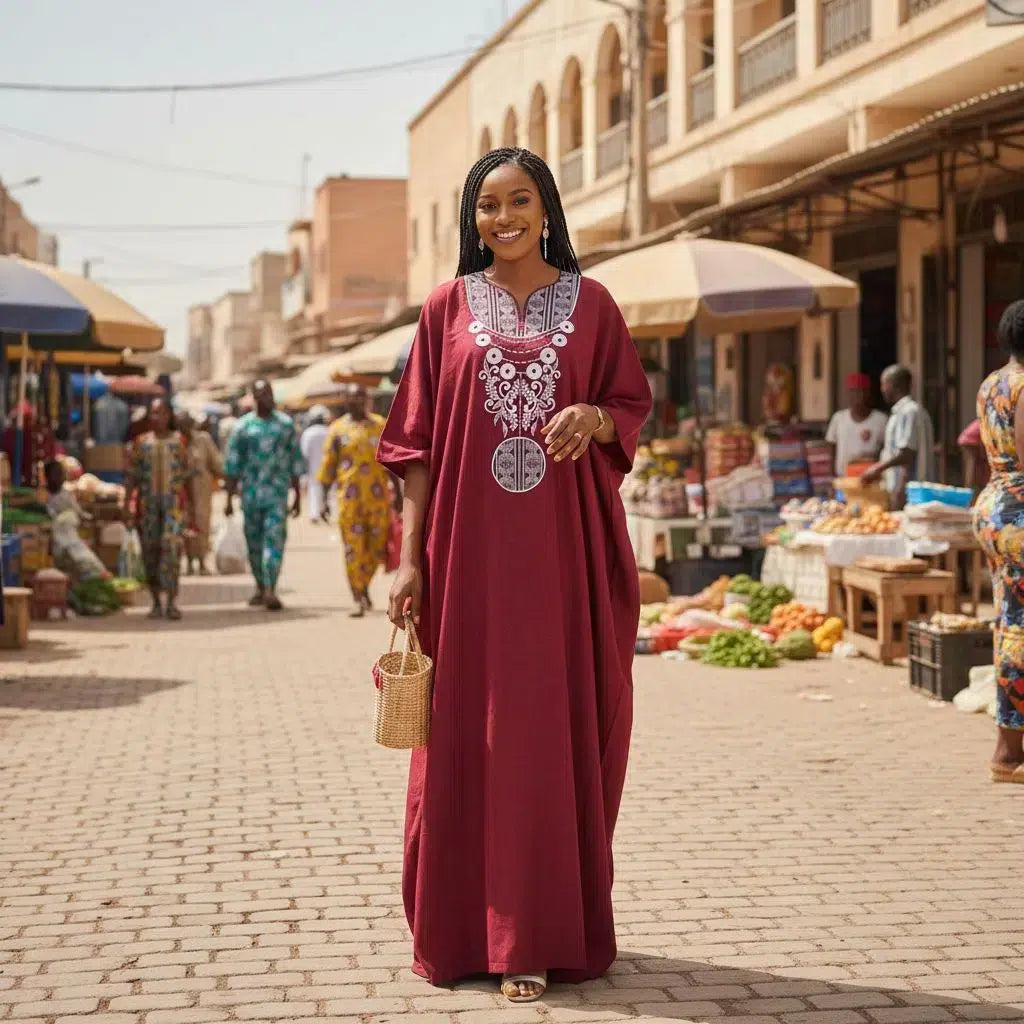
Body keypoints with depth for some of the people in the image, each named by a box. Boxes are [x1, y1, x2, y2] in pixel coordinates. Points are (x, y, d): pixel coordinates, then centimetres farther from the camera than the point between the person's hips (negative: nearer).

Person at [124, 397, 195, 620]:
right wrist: (126, 506, -2)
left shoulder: (179, 441, 9)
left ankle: (172, 601, -21)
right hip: (148, 503, 2)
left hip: (174, 503, -2)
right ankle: (156, 602, 16)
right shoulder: (141, 443, 10)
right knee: (150, 552, 4)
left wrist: (192, 509, 8)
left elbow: (189, 477, 11)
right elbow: (131, 477, 8)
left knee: (172, 546, -18)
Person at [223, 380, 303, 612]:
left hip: (277, 494, -1)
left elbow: (295, 462, 12)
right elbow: (232, 466, 5)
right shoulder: (243, 427, 5)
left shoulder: (286, 425, 7)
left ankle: (270, 590, -22)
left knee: (275, 539, -14)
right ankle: (260, 588, 23)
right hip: (250, 494, 1)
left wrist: (297, 497, 11)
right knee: (254, 542, 8)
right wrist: (229, 499, 1)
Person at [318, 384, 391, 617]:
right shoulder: (338, 430, 7)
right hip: (349, 499, -1)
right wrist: (324, 499, 1)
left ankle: (364, 586, 29)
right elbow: (328, 467, 7)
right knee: (353, 549, -5)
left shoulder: (380, 426, 10)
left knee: (377, 547, 5)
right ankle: (358, 600, -1)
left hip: (378, 498, 2)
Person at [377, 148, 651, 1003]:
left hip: (562, 547, 0)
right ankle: (464, 928, 12)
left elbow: (633, 410, 9)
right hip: (470, 547, 0)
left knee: (558, 731, 1)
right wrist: (410, 555, -2)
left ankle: (546, 931, 8)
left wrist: (594, 416, -15)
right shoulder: (448, 309, 7)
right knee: (467, 734, 3)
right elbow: (417, 440, 5)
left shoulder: (590, 304, 7)